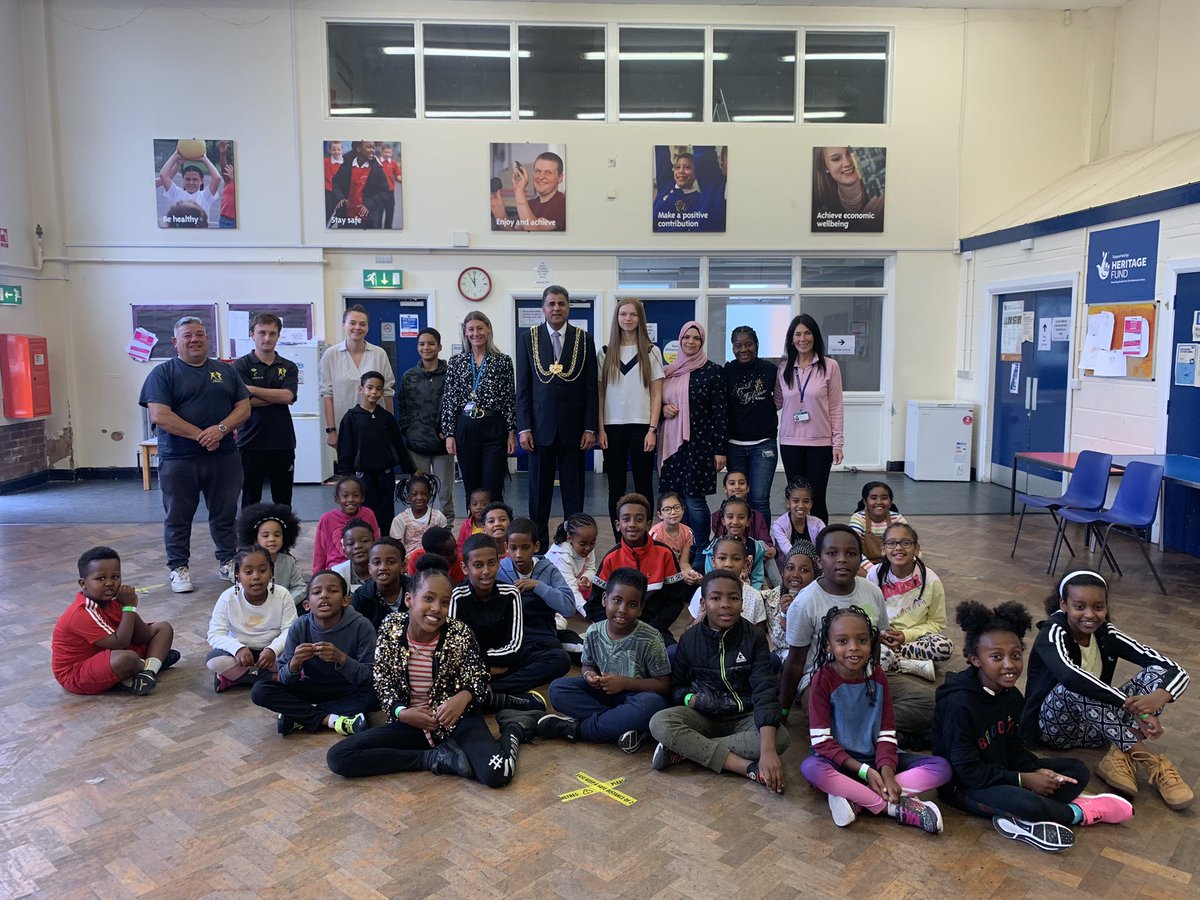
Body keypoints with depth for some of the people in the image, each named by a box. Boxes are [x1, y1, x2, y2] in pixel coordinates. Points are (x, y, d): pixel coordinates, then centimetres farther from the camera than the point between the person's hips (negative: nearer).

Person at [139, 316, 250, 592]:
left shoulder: (225, 371, 12)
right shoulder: (163, 373, 0)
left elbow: (244, 407, 5)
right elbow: (159, 416, -11)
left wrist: (221, 429, -13)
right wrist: (200, 435, -16)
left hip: (224, 458, 3)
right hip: (178, 460, -3)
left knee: (225, 513, 11)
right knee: (178, 517, 8)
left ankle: (228, 561, 26)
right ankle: (178, 568, 20)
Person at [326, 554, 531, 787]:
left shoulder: (460, 633, -13)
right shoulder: (391, 627, -8)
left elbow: (479, 680, -4)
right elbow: (382, 681, 1)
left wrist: (464, 697, -27)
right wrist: (401, 712, -18)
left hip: (456, 718, -3)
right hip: (410, 721, 4)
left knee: (496, 774, -30)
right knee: (337, 757, -17)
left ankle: (511, 730, 6)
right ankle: (436, 758, -12)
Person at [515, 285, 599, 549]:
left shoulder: (584, 339, 4)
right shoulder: (527, 338, 4)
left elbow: (591, 388, 3)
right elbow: (523, 387, 2)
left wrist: (590, 428, -2)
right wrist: (523, 428, -4)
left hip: (573, 428, 0)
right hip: (540, 428, 0)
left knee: (574, 491, 5)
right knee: (539, 490, 7)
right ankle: (538, 545, 16)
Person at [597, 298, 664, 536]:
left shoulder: (651, 352, 3)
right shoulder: (606, 353, 7)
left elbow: (656, 395, 1)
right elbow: (600, 394, 6)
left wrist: (652, 429, -7)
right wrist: (600, 429, -2)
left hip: (641, 427, -1)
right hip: (613, 427, 1)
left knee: (643, 485, 3)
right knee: (616, 486, 5)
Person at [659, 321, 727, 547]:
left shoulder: (712, 371, -1)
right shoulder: (669, 371, 13)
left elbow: (719, 411, -3)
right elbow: (657, 401, 23)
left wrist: (720, 450, -7)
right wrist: (663, 409, -1)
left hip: (698, 443, -5)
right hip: (671, 444, 5)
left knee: (694, 499, -7)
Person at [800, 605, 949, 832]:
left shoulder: (877, 677, 0)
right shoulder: (823, 679, -13)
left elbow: (887, 732, -2)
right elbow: (821, 739, -15)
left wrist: (887, 771, -20)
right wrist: (864, 771, -21)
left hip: (875, 758, 5)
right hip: (839, 761, -4)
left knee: (942, 767, -14)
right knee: (810, 767, -39)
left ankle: (856, 799, -25)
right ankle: (895, 807, -27)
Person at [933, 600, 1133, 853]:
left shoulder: (1011, 696, -1)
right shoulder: (958, 705, -28)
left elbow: (1013, 746, 10)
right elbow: (968, 771, -25)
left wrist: (1036, 770, -10)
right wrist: (1023, 780, -20)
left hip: (1002, 771, 9)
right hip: (964, 785, -9)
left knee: (1078, 771, 2)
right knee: (1026, 803, -36)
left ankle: (1021, 821, -18)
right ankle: (1080, 812, -2)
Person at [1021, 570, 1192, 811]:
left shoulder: (1107, 634, -6)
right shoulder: (1052, 633, -20)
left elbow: (1175, 670, -13)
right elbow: (1070, 675, -43)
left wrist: (1160, 696, -36)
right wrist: (1133, 705, -45)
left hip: (1096, 726, 6)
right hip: (1052, 725, -5)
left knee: (1157, 673, -13)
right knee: (1076, 687, -38)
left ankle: (1120, 754, -29)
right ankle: (1151, 761, -31)